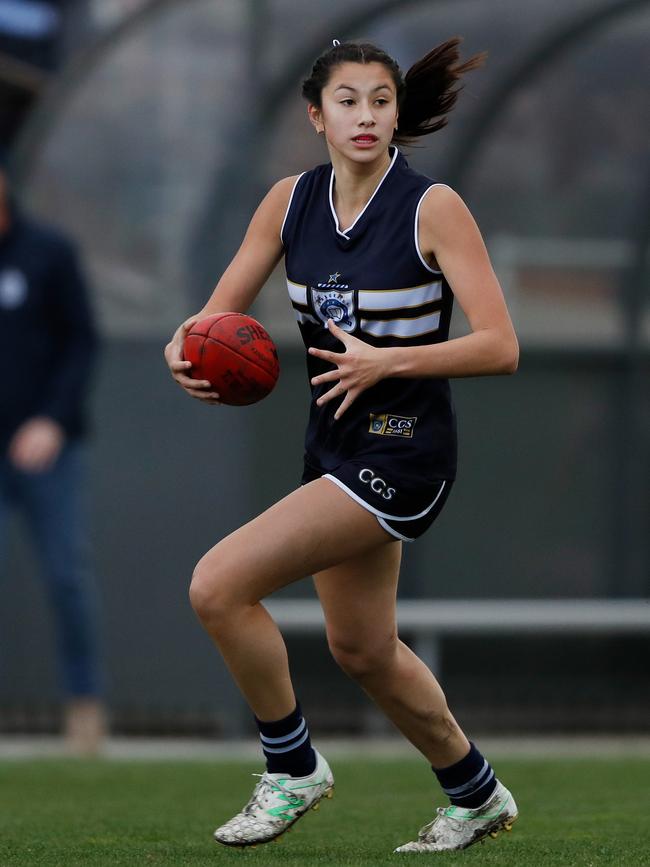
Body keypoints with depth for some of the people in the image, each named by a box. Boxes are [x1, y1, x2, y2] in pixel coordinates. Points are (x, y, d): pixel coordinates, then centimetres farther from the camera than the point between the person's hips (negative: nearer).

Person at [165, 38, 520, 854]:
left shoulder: (432, 207, -15)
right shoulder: (292, 200, 1)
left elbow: (500, 347, -18)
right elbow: (222, 308, 6)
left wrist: (391, 361, -29)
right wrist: (189, 349, -17)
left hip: (403, 456, -7)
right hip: (334, 443, 7)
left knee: (218, 585, -17)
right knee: (362, 649, 20)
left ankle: (292, 769, 2)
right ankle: (477, 795, 41)